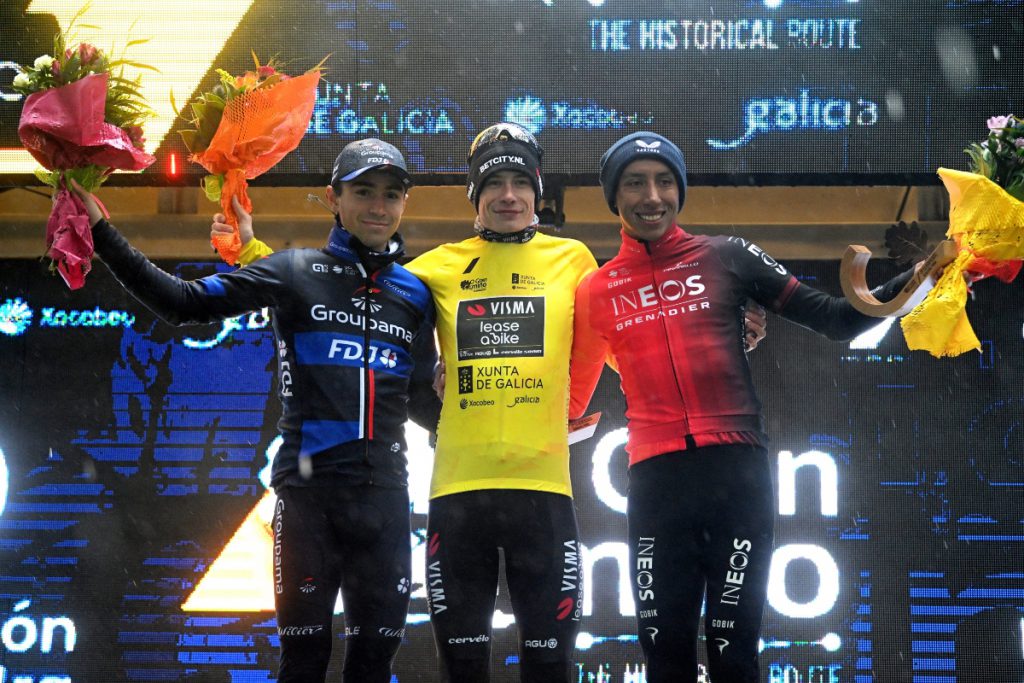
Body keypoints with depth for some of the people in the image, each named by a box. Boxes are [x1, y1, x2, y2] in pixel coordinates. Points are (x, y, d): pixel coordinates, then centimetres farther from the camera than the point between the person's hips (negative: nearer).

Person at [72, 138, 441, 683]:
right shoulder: (296, 272, 4)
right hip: (308, 489, -3)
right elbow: (184, 303, -1)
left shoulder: (415, 293, 14)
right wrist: (101, 234, -6)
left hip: (384, 494, 3)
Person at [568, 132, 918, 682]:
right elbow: (573, 397, 26)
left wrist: (919, 278, -8)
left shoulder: (726, 258, 5)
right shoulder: (596, 291, 10)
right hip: (656, 478, 2)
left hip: (737, 470, -2)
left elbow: (834, 319, 2)